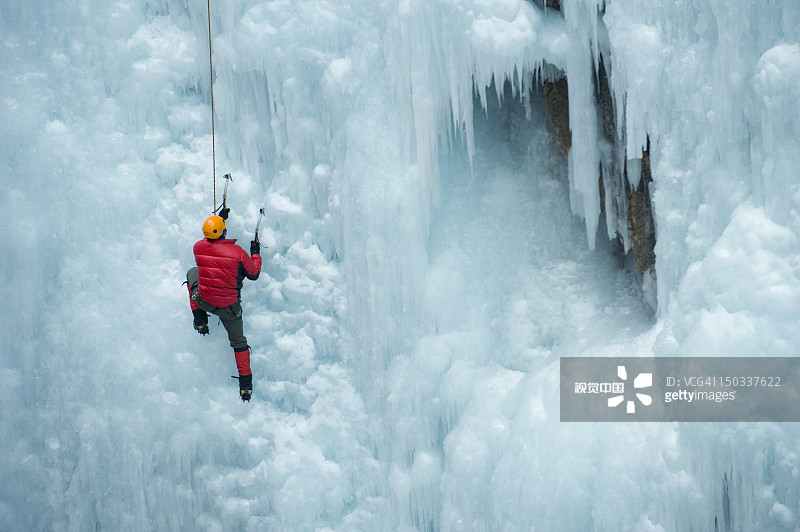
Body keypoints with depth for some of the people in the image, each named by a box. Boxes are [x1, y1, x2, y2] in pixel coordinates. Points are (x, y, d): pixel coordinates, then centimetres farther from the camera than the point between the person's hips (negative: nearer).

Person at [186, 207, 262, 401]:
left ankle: (200, 320, 30)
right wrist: (256, 254, 13)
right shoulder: (238, 253, -21)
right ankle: (245, 384, 16)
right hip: (229, 307, -2)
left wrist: (220, 218, 23)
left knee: (192, 272, 31)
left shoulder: (198, 247, -13)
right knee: (238, 340, 19)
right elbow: (253, 274, -5)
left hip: (203, 301, 2)